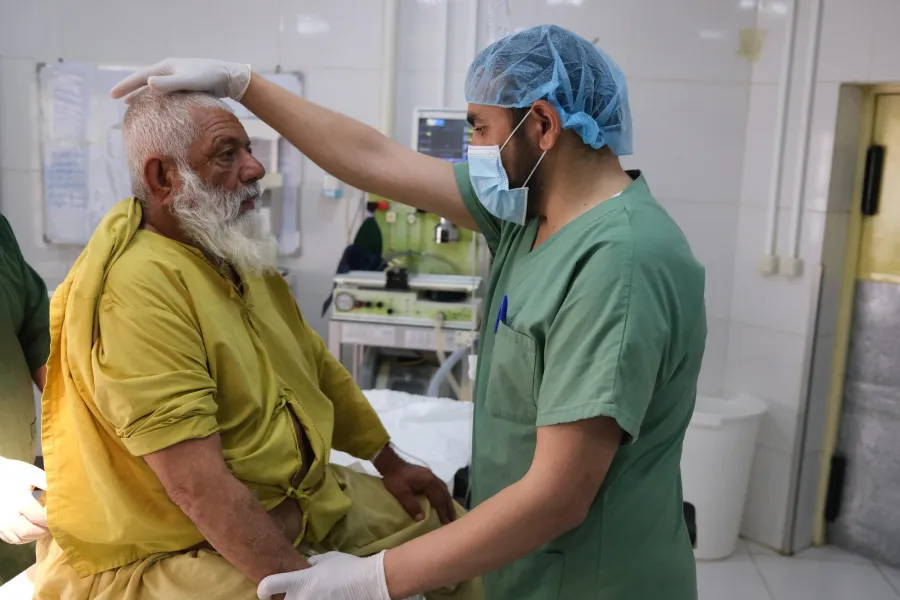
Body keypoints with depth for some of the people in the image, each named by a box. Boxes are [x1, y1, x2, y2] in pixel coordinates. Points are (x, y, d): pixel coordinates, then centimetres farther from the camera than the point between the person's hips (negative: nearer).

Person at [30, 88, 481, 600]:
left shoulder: (240, 254, 5)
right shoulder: (139, 285, -25)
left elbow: (318, 366, 13)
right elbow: (195, 485, -29)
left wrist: (391, 466, 12)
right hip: (175, 549, -8)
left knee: (449, 527, 12)